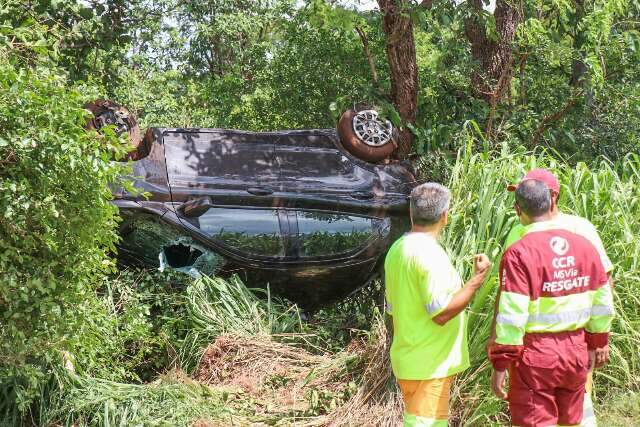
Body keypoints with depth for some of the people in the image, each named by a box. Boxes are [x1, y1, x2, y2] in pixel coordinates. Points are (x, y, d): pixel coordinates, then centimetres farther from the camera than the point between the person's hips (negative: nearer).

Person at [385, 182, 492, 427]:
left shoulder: (397, 249, 8)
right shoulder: (430, 253, -19)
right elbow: (441, 313, -22)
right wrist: (477, 280, -17)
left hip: (408, 359, 9)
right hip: (429, 366, -9)